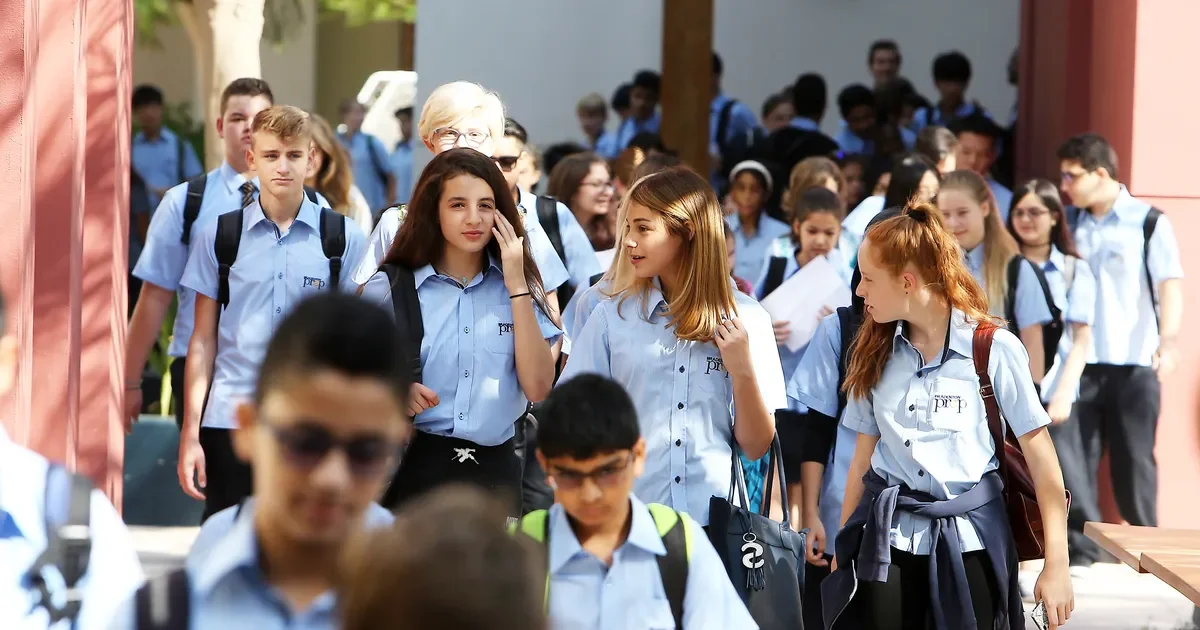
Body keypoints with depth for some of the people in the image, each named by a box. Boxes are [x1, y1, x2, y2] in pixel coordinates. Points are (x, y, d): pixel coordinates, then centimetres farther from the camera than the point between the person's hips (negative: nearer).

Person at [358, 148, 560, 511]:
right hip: (415, 465, -1)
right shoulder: (391, 288, 1)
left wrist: (516, 286, -9)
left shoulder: (521, 287, 5)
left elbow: (538, 388, -7)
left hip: (495, 469, 2)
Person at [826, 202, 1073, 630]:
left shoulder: (995, 349, -6)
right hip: (884, 542, 3)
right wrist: (843, 549, 9)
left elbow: (1040, 455, -6)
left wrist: (1056, 563, -9)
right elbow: (862, 459, 12)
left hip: (968, 542, -3)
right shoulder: (875, 353, 8)